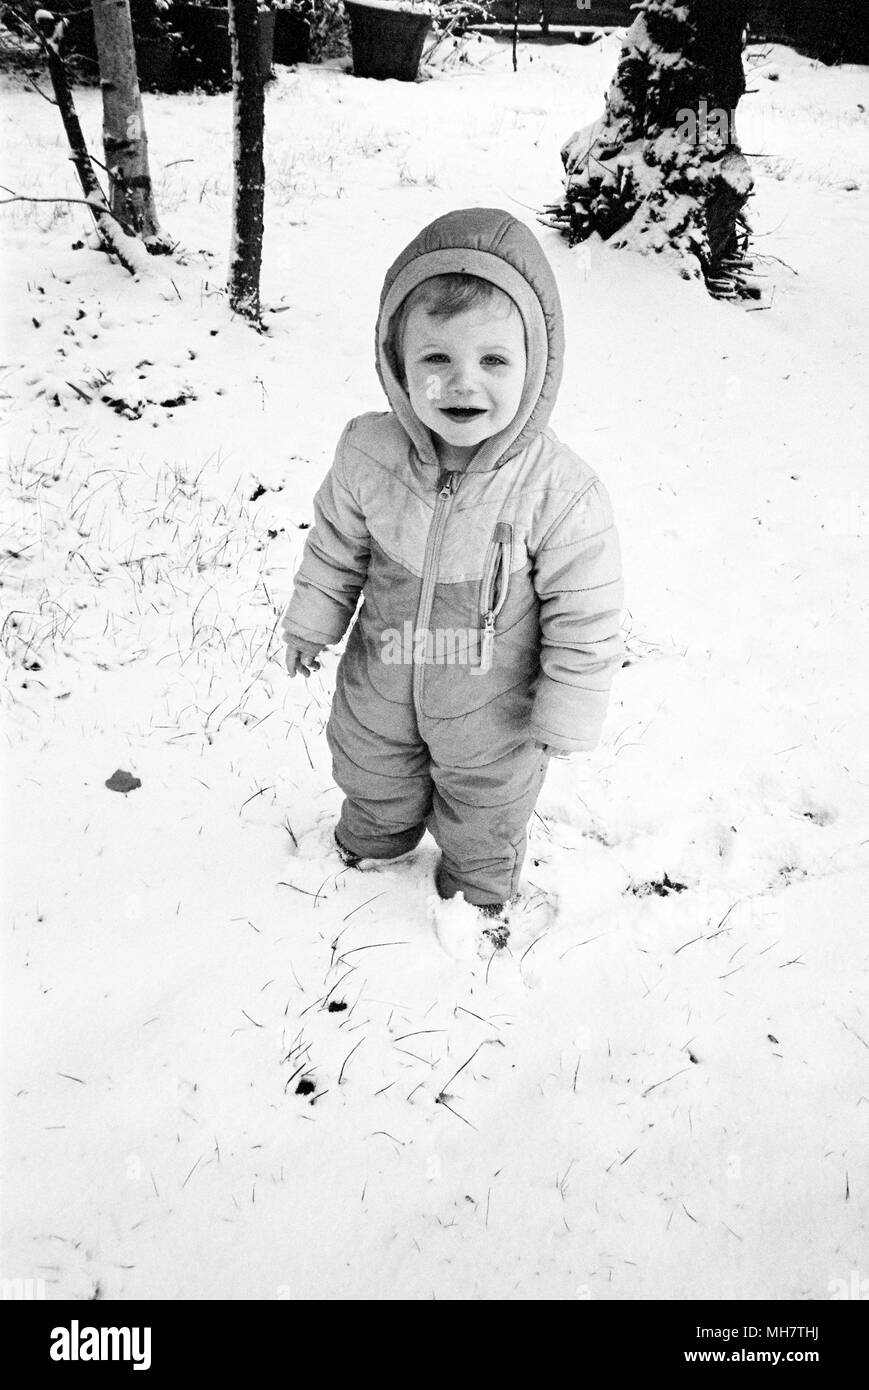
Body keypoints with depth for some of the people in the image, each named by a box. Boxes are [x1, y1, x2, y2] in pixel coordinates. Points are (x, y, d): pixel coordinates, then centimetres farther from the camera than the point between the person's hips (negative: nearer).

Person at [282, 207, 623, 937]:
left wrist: (566, 715, -13)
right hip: (380, 686, 3)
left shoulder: (562, 493, -33)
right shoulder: (368, 453, -22)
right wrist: (311, 620, 8)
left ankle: (480, 893, 58)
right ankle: (374, 842, 67)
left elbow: (586, 619, -21)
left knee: (483, 816, 25)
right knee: (373, 777, 32)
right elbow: (337, 542, -2)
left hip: (490, 711, -3)